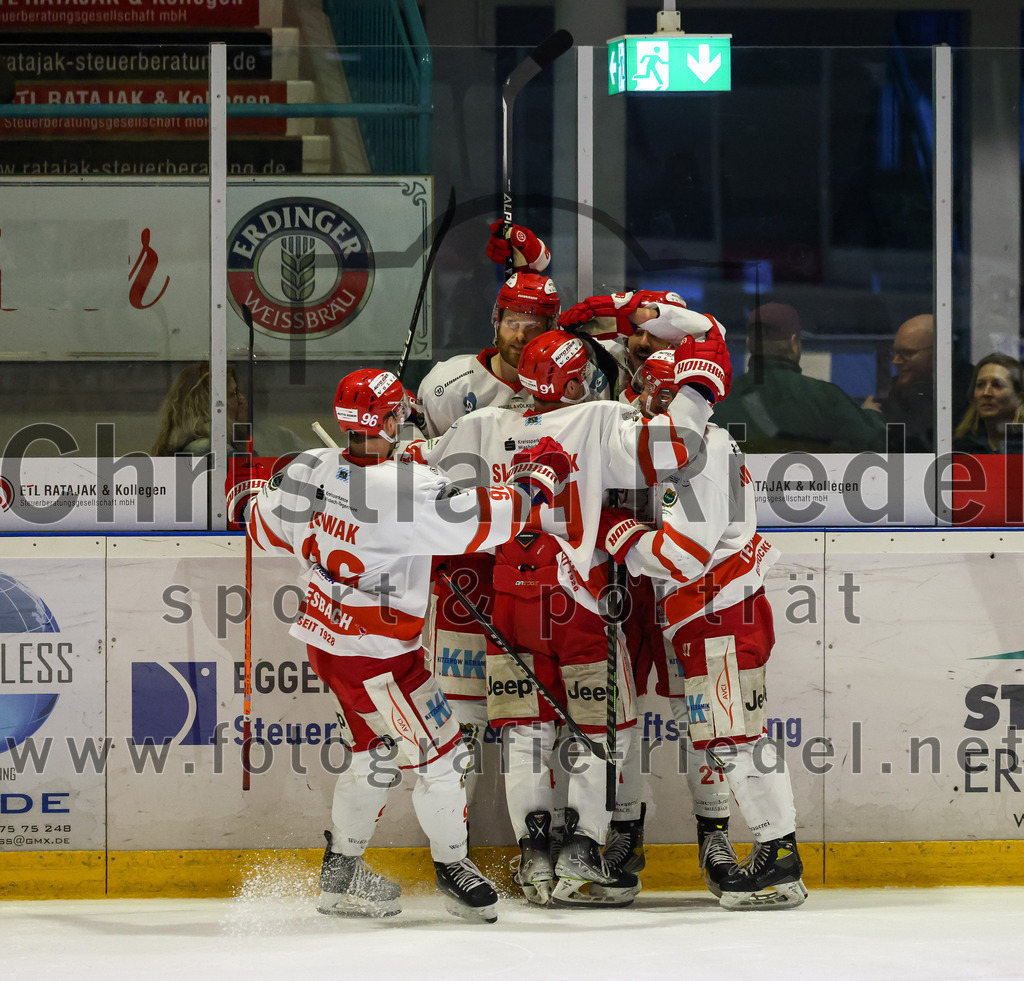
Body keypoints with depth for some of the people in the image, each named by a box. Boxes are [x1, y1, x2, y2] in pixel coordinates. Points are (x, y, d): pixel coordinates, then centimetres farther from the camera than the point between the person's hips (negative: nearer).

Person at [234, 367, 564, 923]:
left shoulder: (313, 469, -4)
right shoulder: (407, 489, -25)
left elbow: (268, 528, 11)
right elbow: (488, 521, -21)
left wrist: (247, 501, 34)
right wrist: (526, 480, -2)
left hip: (325, 637, 9)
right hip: (375, 653, -9)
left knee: (375, 752, 22)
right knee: (437, 752, 5)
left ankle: (341, 874, 30)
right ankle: (452, 869, 20)